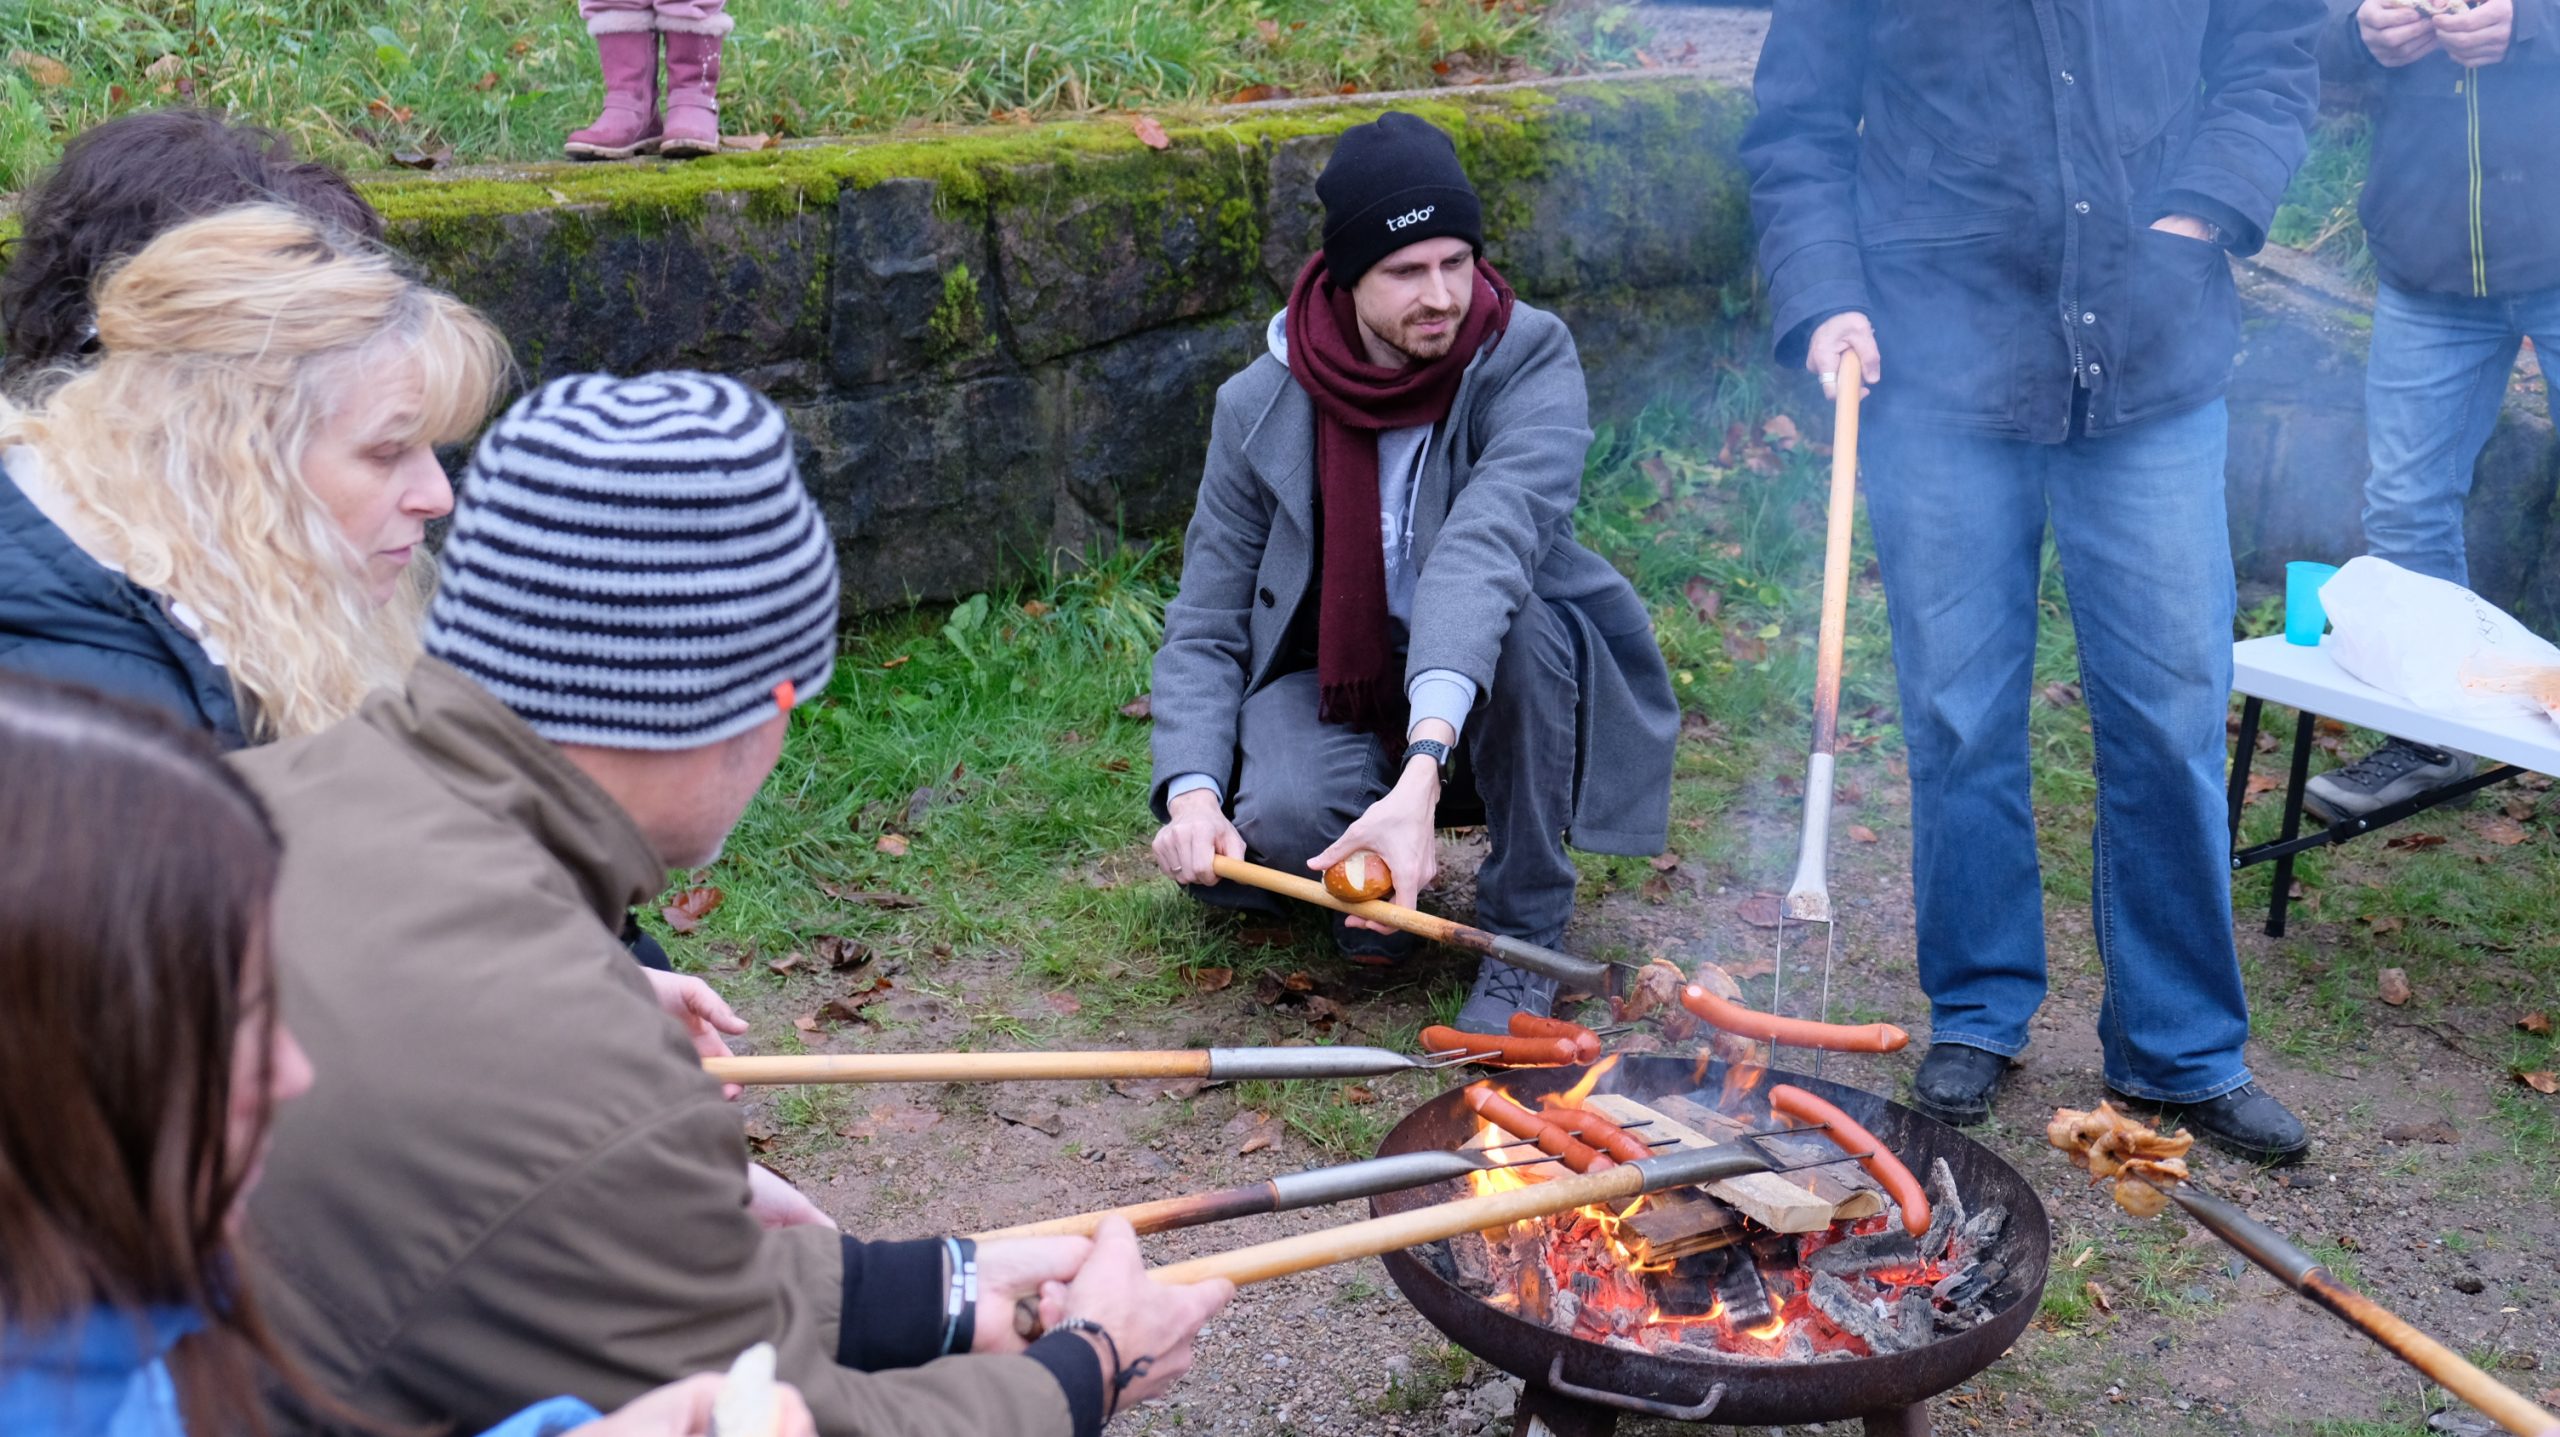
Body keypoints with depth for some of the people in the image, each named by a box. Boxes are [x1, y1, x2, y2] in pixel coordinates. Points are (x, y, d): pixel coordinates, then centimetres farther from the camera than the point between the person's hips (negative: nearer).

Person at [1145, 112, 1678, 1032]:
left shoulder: (1529, 360, -21)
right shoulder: (1260, 409, -11)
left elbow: (1487, 542, -39)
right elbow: (1204, 628, -7)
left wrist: (1422, 775, -54)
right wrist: (1192, 793, -27)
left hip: (1487, 687, -1)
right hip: (1332, 682, 1)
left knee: (1519, 623, -37)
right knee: (1280, 817, -32)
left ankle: (1524, 934, -14)